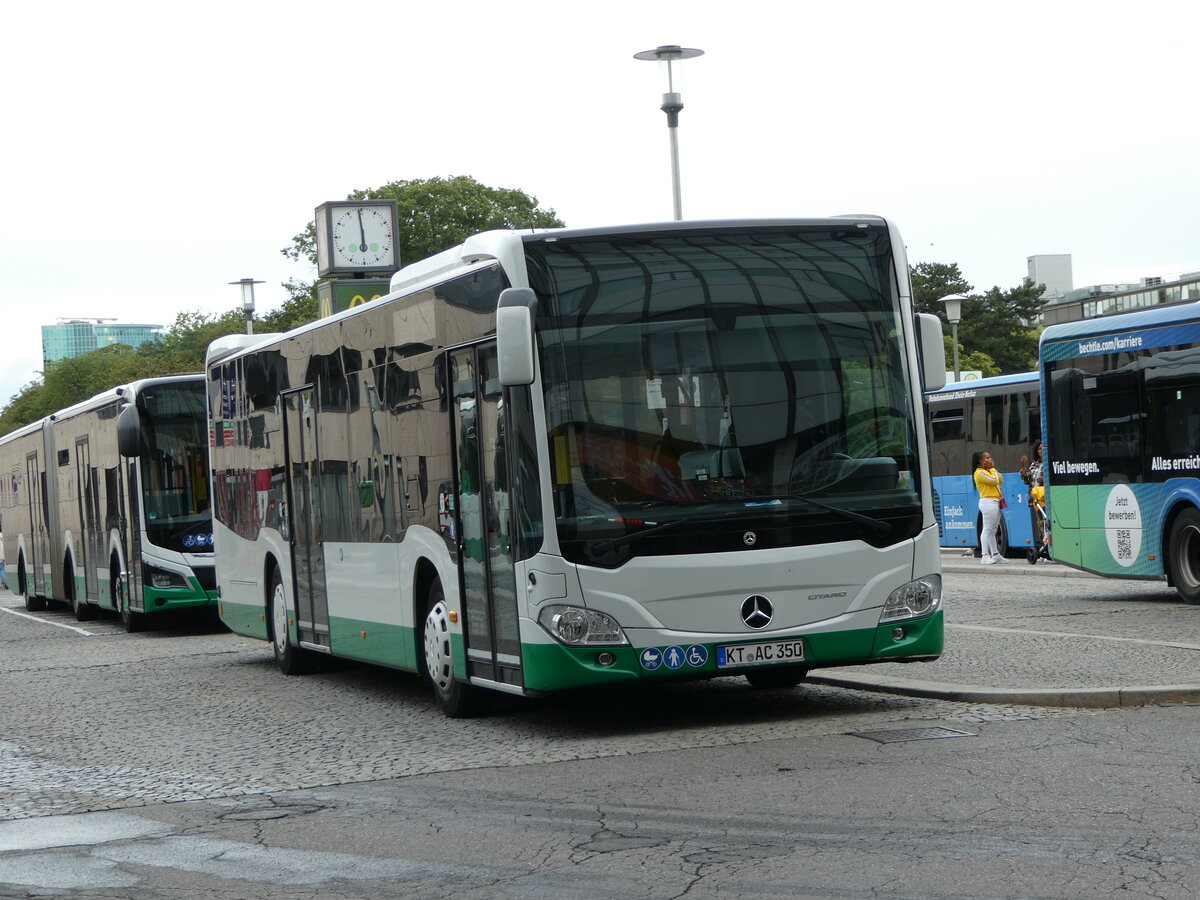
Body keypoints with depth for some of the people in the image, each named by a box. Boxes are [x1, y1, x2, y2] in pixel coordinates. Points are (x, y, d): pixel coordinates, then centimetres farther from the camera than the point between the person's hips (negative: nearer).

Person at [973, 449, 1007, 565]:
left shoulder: (988, 471, 20)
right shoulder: (980, 473, -10)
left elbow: (1001, 480, 14)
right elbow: (995, 480, -19)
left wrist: (993, 468, 9)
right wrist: (992, 468, -5)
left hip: (995, 503, 10)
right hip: (988, 502, -10)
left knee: (993, 530, 11)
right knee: (987, 530, -11)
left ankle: (995, 555, 14)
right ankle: (985, 556, -13)